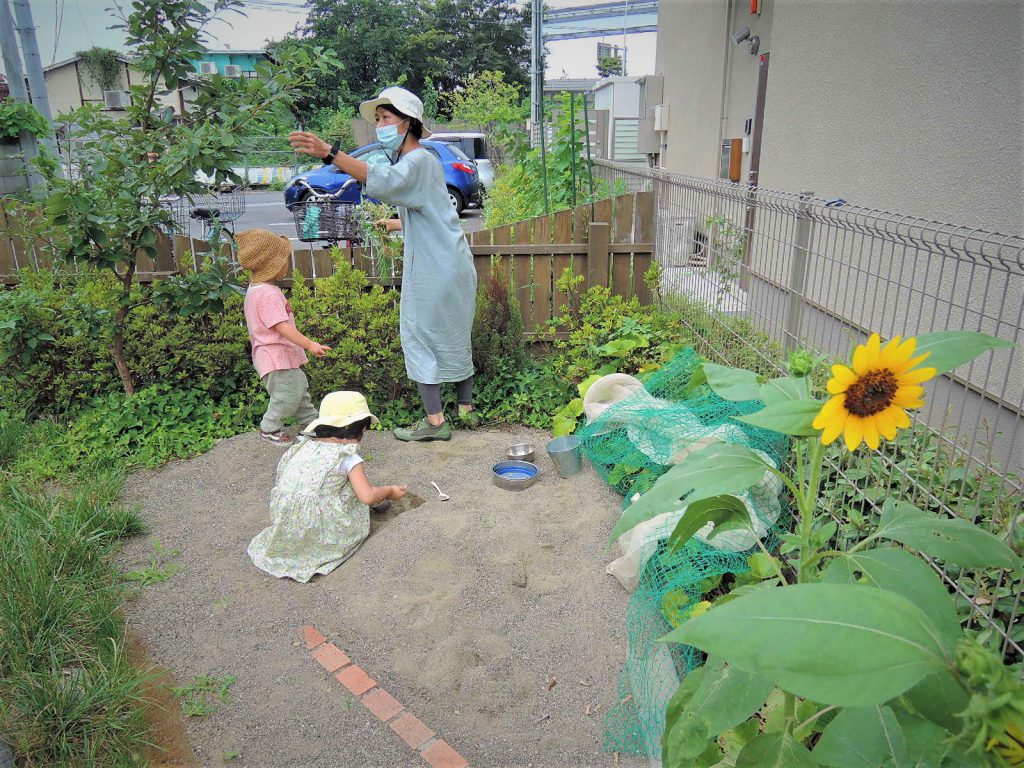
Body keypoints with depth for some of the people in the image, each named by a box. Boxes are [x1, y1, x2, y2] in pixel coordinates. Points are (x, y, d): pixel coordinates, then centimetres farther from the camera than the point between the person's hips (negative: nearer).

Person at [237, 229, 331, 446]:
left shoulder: (255, 288, 10)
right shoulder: (269, 294, -24)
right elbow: (282, 327, -30)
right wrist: (309, 345, -31)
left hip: (281, 354, 11)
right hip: (276, 357, -11)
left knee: (299, 386, 20)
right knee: (287, 395, -2)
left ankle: (311, 421, 32)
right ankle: (269, 428, 15)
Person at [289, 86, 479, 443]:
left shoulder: (418, 160, -14)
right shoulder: (420, 160, 18)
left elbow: (385, 182, -37)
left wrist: (331, 154, -46)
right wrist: (396, 224, 41)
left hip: (433, 271, -10)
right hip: (453, 266, 10)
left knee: (420, 339, -2)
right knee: (455, 337, 16)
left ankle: (435, 421, 3)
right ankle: (466, 410, 27)